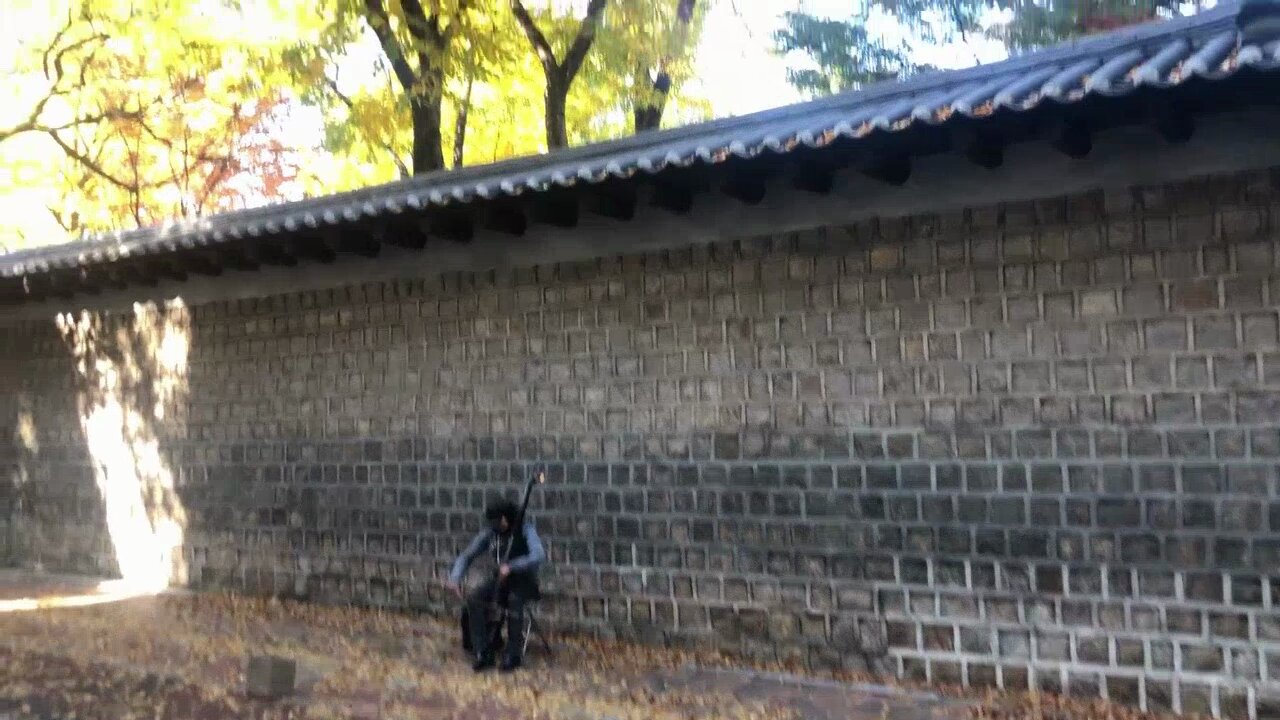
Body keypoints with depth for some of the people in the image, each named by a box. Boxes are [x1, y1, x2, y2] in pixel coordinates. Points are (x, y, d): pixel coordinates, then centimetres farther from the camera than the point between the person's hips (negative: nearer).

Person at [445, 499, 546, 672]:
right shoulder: (489, 534, -2)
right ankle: (483, 654, -19)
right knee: (474, 599, -23)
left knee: (514, 600, -38)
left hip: (525, 580, -4)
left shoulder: (525, 529, -16)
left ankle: (512, 656, -26)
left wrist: (511, 567, -41)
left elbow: (539, 555, -31)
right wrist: (455, 577, -12)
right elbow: (466, 556, 6)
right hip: (501, 579, 5)